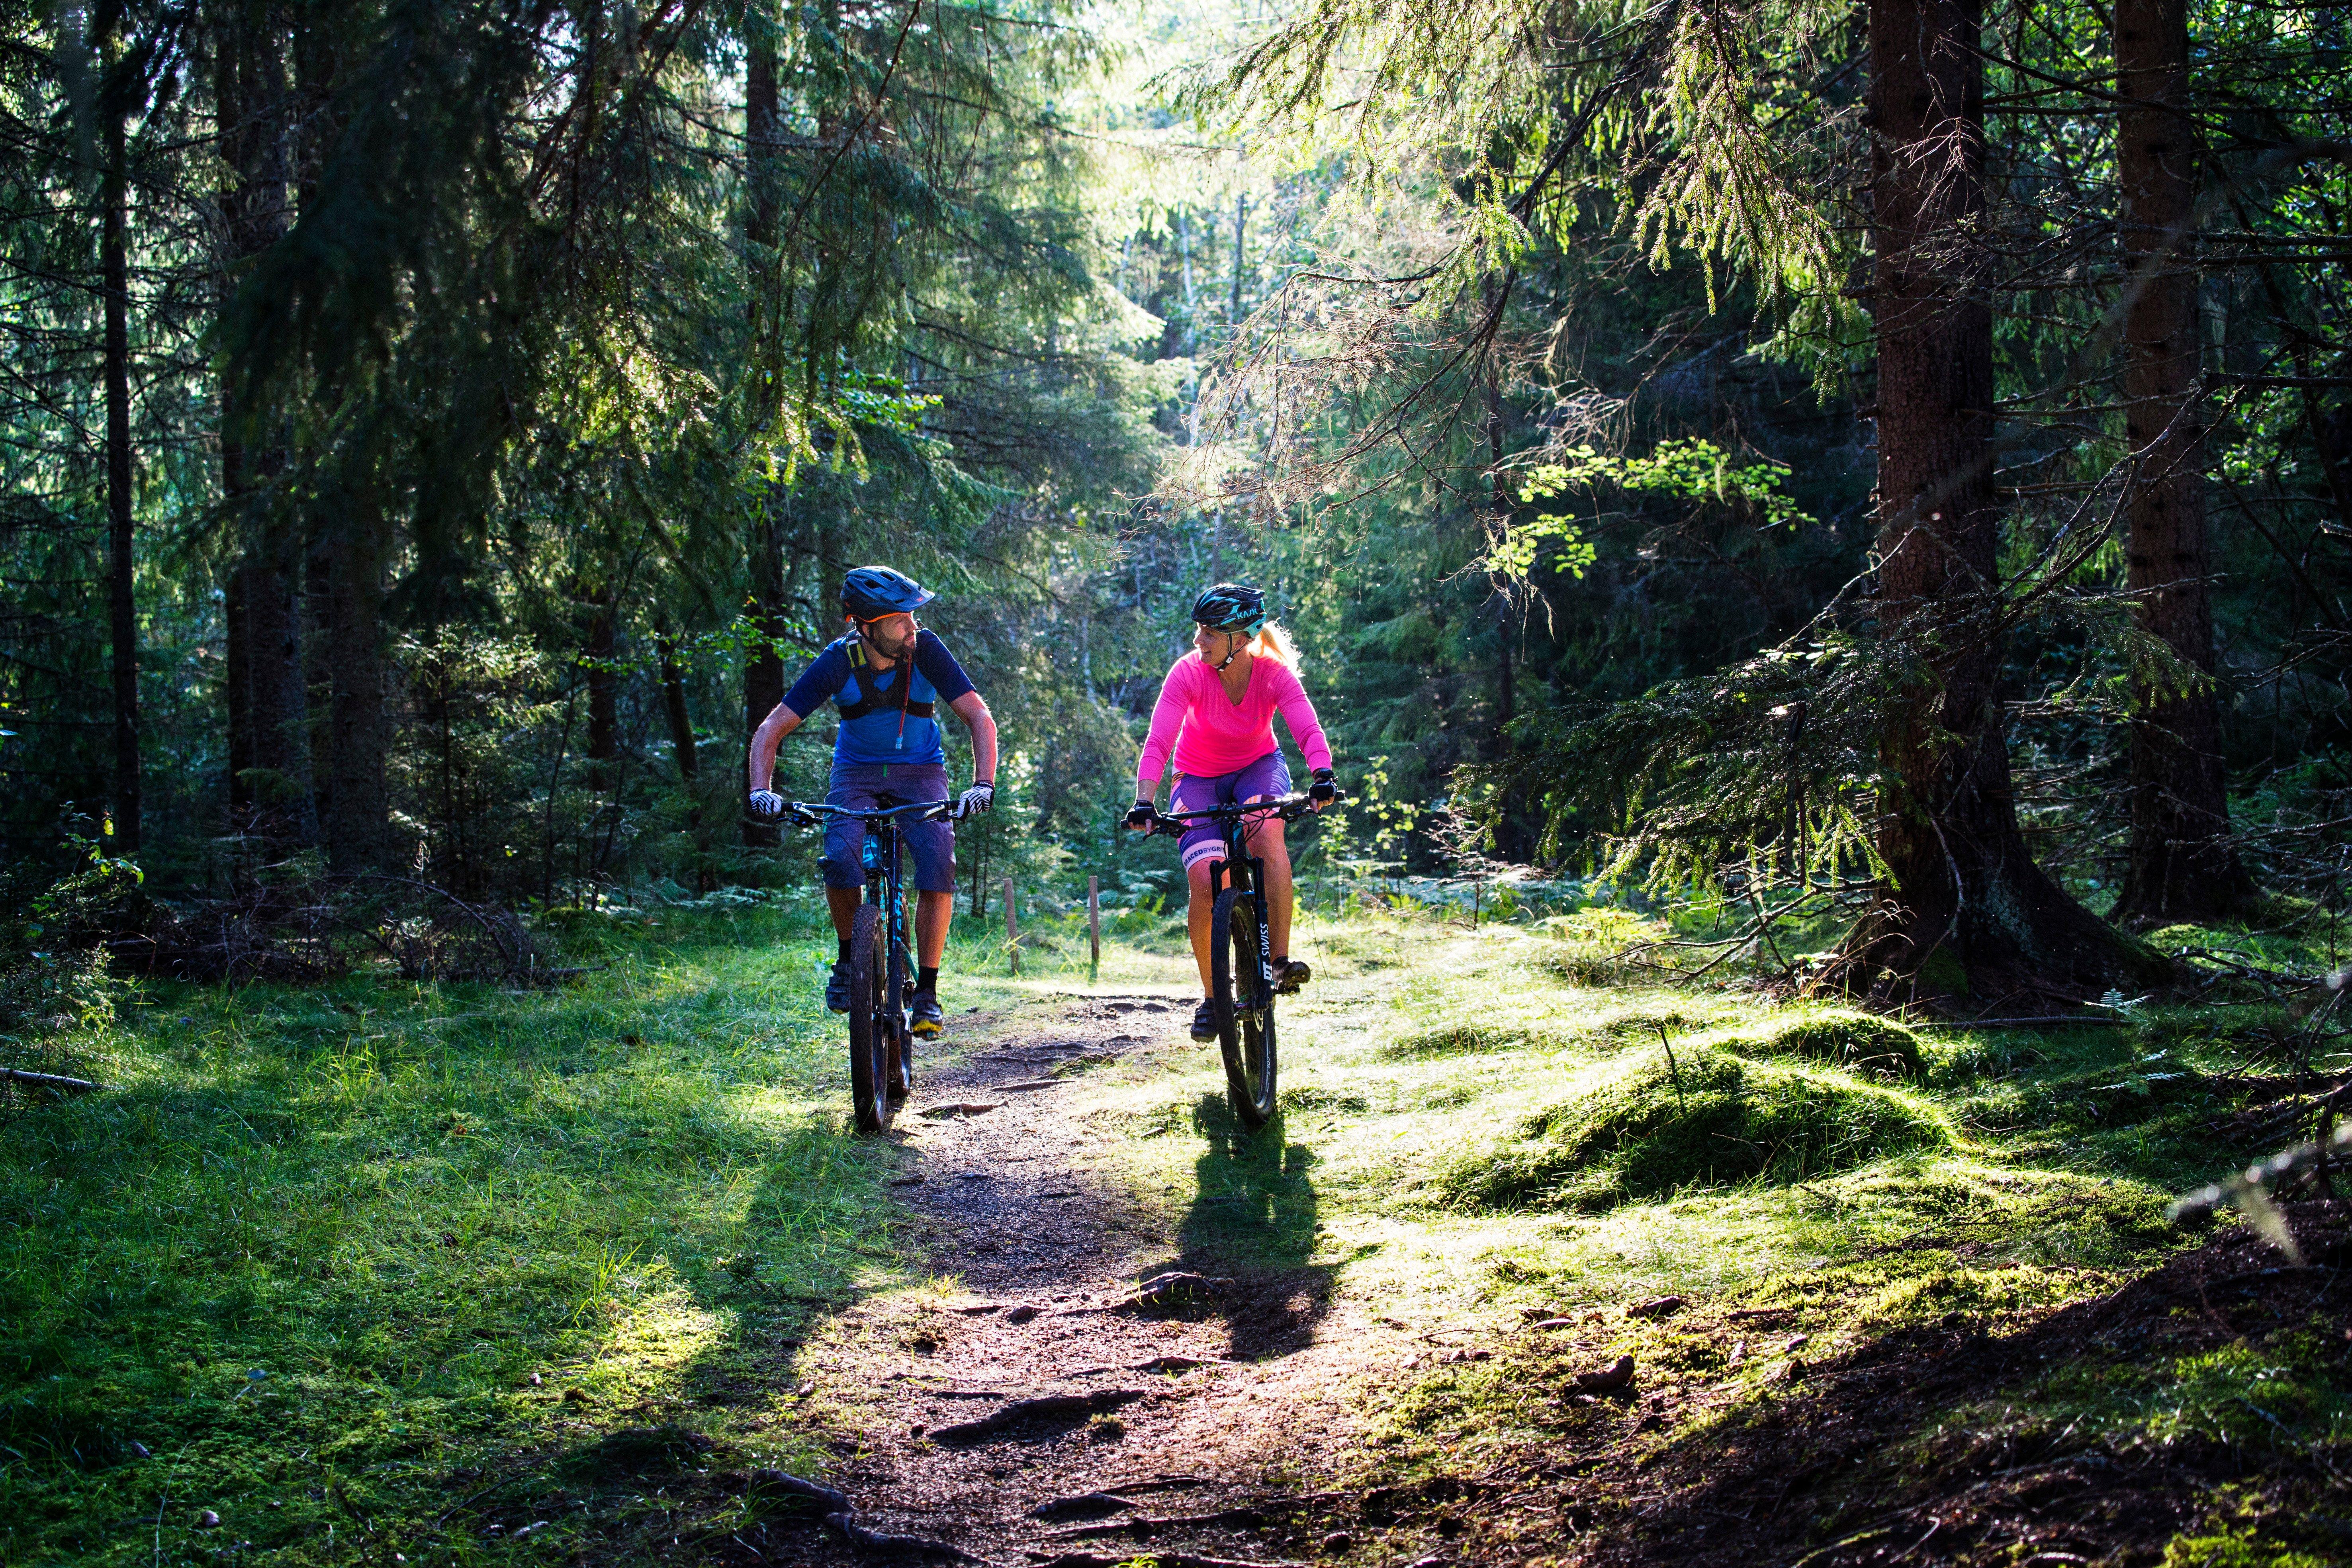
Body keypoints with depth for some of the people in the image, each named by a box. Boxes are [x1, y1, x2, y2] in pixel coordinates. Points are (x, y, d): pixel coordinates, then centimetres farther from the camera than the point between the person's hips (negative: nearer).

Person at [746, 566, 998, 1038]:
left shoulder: (926, 650, -19)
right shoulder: (839, 662, -18)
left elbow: (980, 718, -18)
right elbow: (771, 729, -14)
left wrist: (984, 784, -33)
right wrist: (761, 789, -31)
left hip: (920, 772, 0)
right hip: (857, 773, 0)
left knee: (938, 862, -27)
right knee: (841, 858, -30)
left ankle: (927, 991, -16)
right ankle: (849, 958, -3)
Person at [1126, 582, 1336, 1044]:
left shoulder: (1275, 674, -22)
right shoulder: (1189, 673, -24)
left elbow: (1308, 730, -35)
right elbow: (1158, 742, -32)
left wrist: (1322, 777, -54)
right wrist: (1144, 802, -46)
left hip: (1258, 767, 0)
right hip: (1200, 779, 0)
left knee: (1268, 833, -35)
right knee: (1205, 881, -20)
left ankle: (1281, 960, -30)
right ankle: (1211, 997, -1)